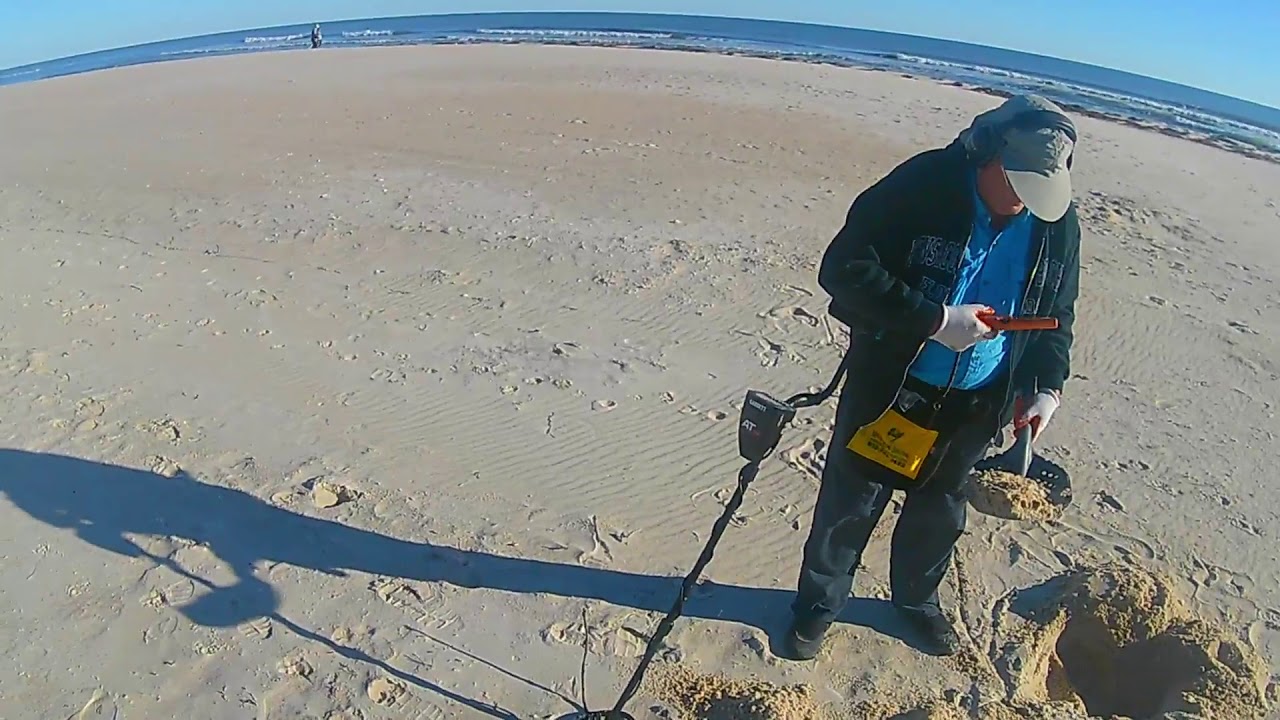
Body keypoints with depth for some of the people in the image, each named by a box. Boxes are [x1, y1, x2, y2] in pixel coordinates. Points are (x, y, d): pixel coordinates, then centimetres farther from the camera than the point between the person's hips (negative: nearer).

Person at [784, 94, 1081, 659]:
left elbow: (1056, 314, 10)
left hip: (977, 403, 5)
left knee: (940, 510, 22)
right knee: (851, 502, 9)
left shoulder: (1059, 224, -3)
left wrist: (1046, 385, -4)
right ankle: (820, 600, 33)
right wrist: (934, 320, -28)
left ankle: (917, 598, 48)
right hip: (890, 386, -4)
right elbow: (844, 268, -24)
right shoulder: (922, 185, -21)